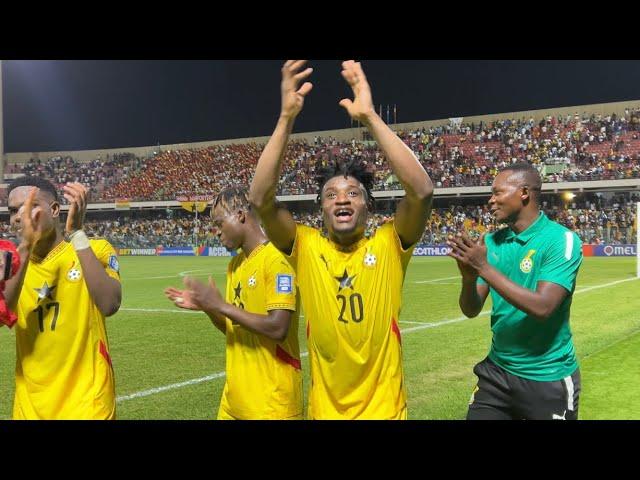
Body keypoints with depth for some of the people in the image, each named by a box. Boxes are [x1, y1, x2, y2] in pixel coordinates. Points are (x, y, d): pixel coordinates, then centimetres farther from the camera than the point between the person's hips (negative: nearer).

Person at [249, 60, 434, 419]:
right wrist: (287, 117, -24)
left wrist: (370, 117, -25)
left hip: (383, 407, -1)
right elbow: (260, 199, -18)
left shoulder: (389, 246, -7)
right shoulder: (306, 248, -5)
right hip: (325, 407, 1)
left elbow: (422, 190, -24)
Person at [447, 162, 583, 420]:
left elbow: (542, 307, -26)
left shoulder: (562, 240, -14)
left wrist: (484, 268, -25)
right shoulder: (491, 242, 2)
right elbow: (471, 310, 0)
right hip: (497, 371, 5)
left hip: (547, 378, -4)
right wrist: (468, 275, -20)